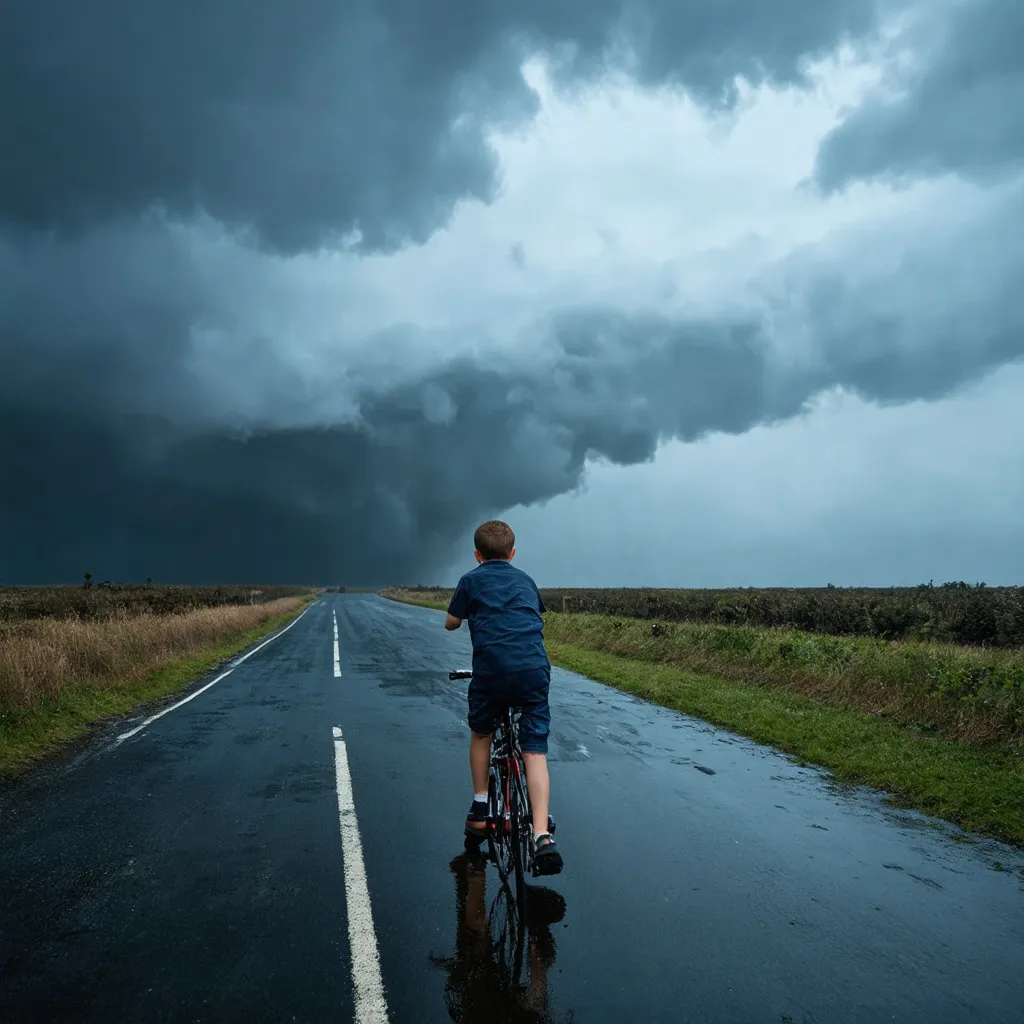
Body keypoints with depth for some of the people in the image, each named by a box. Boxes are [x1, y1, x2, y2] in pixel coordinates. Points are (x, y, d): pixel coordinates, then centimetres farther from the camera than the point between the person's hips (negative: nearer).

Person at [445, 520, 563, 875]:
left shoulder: (471, 580, 14)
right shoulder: (525, 579, 24)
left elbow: (451, 623, 22)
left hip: (492, 667, -2)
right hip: (534, 667, 2)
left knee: (481, 734, 25)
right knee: (535, 751, 2)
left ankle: (480, 809, 27)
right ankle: (542, 835, -10)